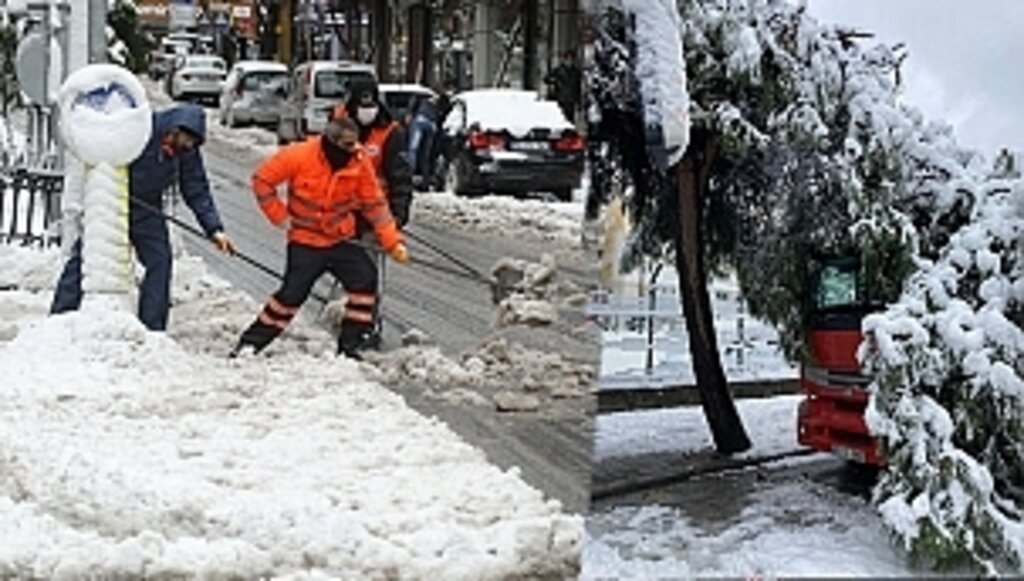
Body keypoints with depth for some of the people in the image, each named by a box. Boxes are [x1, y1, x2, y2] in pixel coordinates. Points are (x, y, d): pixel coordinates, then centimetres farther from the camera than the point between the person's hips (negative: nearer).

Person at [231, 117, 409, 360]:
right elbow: (262, 180, -8)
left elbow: (375, 205, -3)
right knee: (293, 292, -10)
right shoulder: (299, 156, -19)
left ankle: (351, 345, 1)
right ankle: (252, 341, 5)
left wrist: (393, 242, -9)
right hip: (305, 241, -3)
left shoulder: (360, 162, -10)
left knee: (365, 280, -11)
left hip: (340, 239, 3)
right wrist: (280, 216, -9)